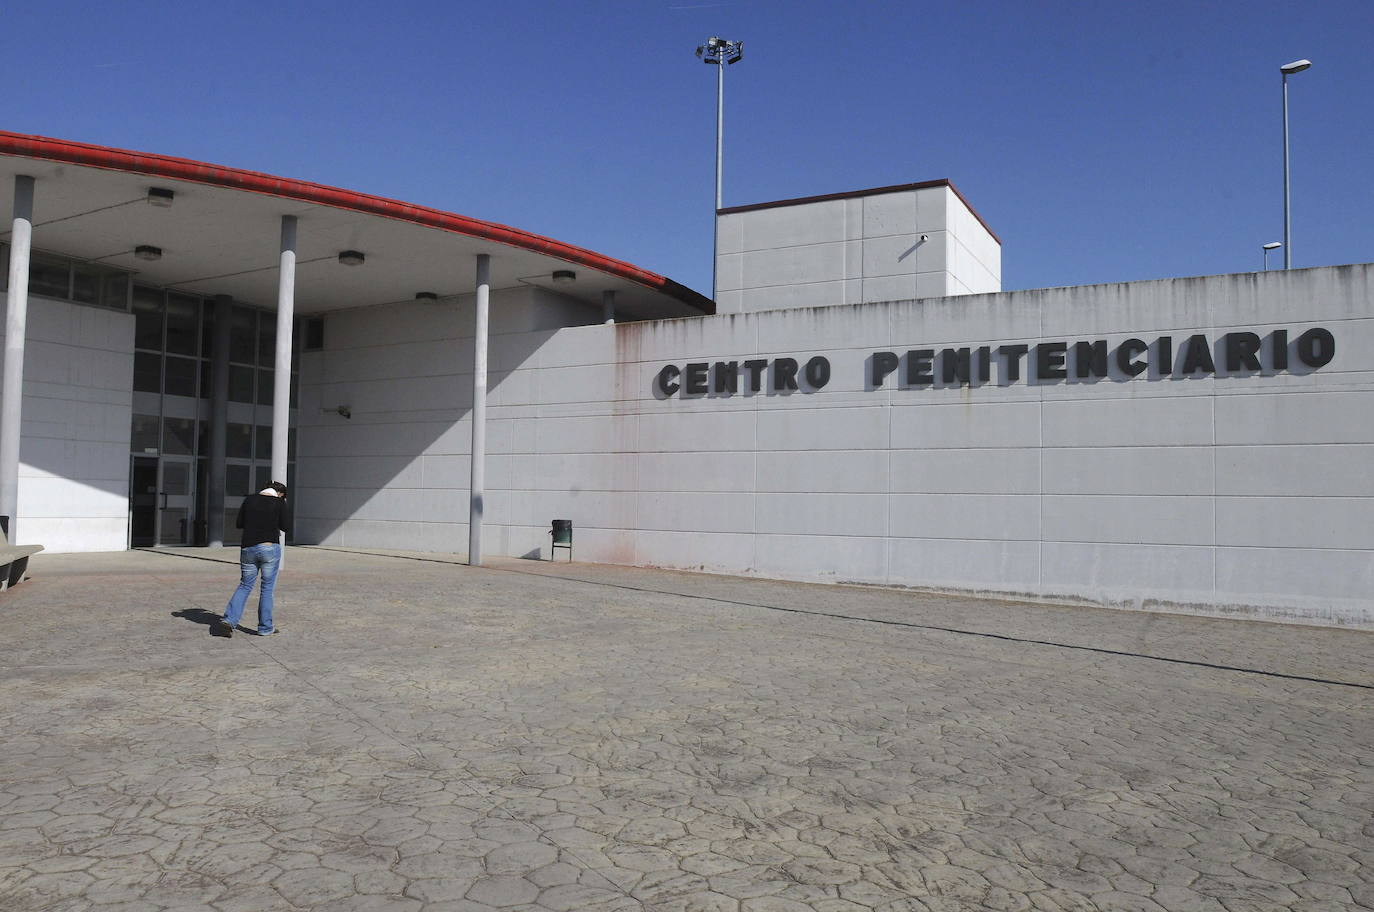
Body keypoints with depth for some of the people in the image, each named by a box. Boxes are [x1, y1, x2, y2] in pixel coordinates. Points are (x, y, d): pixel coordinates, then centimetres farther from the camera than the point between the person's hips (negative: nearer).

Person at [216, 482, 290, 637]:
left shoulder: (249, 499, 6)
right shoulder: (279, 502, -3)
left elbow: (239, 524, 10)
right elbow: (284, 528, 0)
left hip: (248, 548, 3)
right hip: (270, 548, -3)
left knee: (245, 585, 14)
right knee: (267, 587, 7)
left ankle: (229, 620, -2)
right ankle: (265, 627, 12)